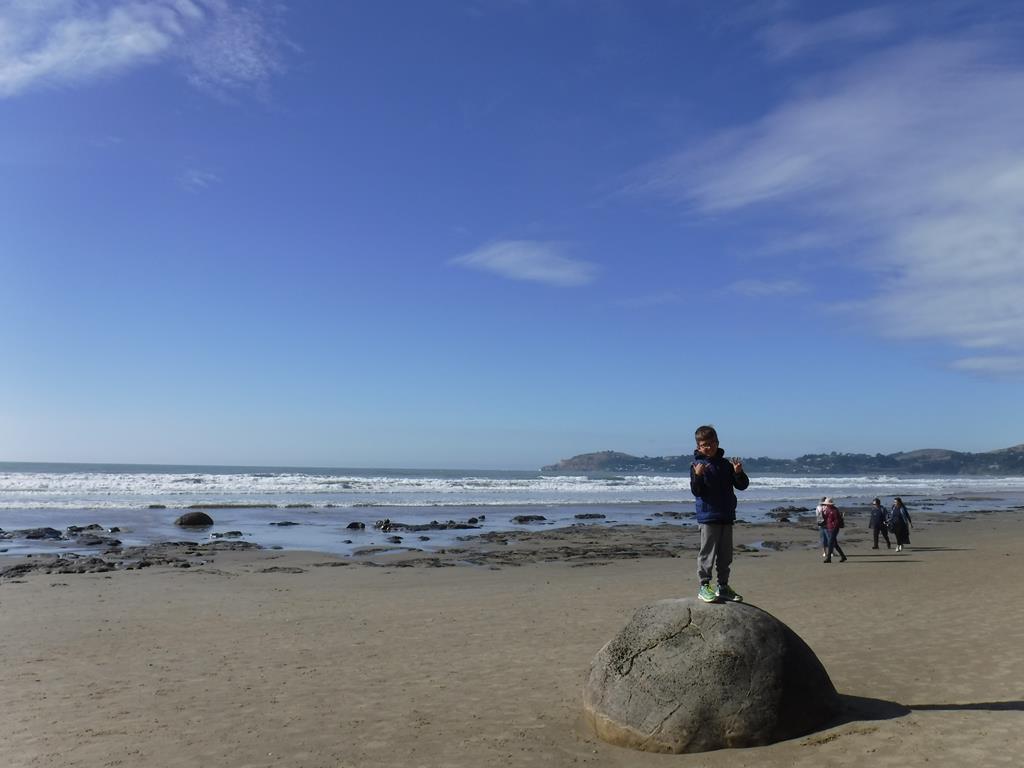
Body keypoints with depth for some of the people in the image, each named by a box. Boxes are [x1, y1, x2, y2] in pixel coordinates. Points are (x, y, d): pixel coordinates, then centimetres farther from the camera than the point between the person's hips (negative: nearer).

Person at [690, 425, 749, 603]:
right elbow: (696, 491, -12)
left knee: (726, 555, 12)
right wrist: (697, 476, -29)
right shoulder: (697, 465, -4)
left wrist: (739, 473, -9)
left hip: (727, 516, 5)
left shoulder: (726, 464, 10)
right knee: (707, 552, -5)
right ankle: (704, 586, 4)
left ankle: (723, 587, 22)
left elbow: (742, 486, 10)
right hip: (708, 517, -5)